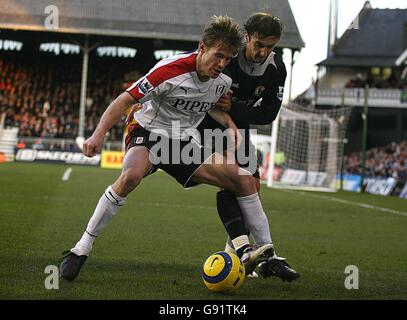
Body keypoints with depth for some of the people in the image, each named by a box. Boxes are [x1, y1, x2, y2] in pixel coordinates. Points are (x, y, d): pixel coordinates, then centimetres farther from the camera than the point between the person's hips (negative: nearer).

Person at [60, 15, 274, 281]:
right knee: (131, 175, -38)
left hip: (184, 142, 7)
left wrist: (230, 125, 1)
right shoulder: (171, 70, -23)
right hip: (148, 132, -6)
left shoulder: (223, 82, -2)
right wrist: (99, 134, -32)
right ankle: (81, 250, -29)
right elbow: (126, 100, -20)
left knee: (244, 180, -6)